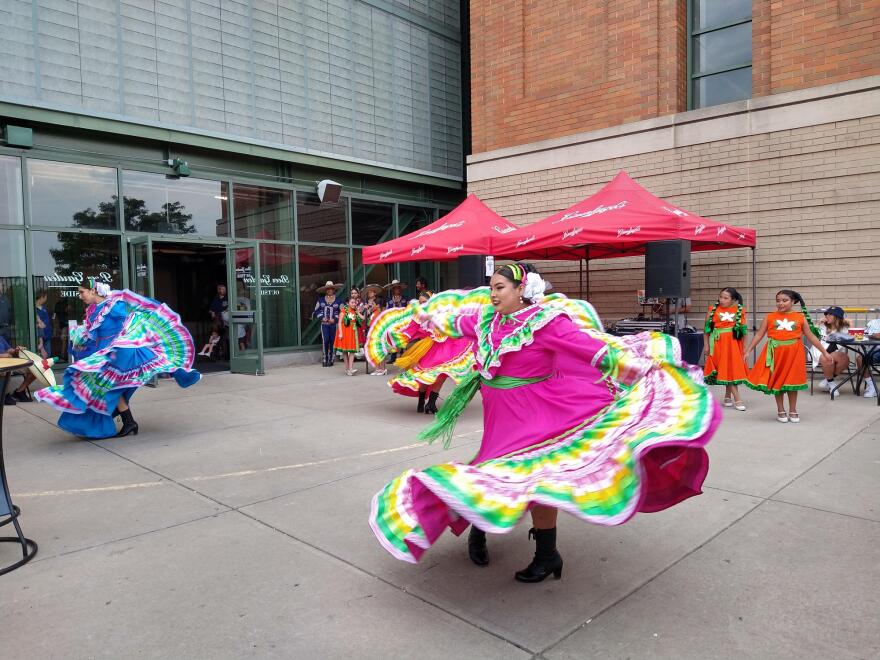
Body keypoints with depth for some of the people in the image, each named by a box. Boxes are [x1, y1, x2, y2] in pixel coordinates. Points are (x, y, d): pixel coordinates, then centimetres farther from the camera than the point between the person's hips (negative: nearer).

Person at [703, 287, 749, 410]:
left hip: (733, 344, 1)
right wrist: (706, 345, 0)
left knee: (732, 368, 8)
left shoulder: (740, 311, 2)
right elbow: (706, 328, 3)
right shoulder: (713, 310, 0)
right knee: (726, 369, 0)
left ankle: (728, 396, 24)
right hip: (718, 343, -1)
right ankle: (737, 399, 4)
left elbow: (744, 330, 5)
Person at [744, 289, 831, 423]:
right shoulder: (769, 317, 1)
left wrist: (824, 352, 7)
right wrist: (748, 350, -2)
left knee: (792, 380, 7)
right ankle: (781, 411, 19)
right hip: (775, 353, 0)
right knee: (777, 380, 6)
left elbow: (811, 336, 8)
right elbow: (759, 335, 3)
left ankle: (793, 411, 22)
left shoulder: (800, 317, 2)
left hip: (794, 353, 0)